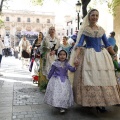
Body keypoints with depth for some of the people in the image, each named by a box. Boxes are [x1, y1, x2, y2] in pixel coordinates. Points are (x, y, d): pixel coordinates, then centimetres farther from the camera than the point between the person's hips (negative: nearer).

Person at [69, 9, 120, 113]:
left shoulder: (101, 29, 11)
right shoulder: (84, 30, -1)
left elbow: (107, 44, 14)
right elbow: (79, 44, -8)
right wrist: (76, 57, -20)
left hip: (102, 55, 4)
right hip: (89, 56, -4)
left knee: (103, 78, 2)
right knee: (91, 78, -4)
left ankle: (100, 103, 11)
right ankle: (93, 102, 8)